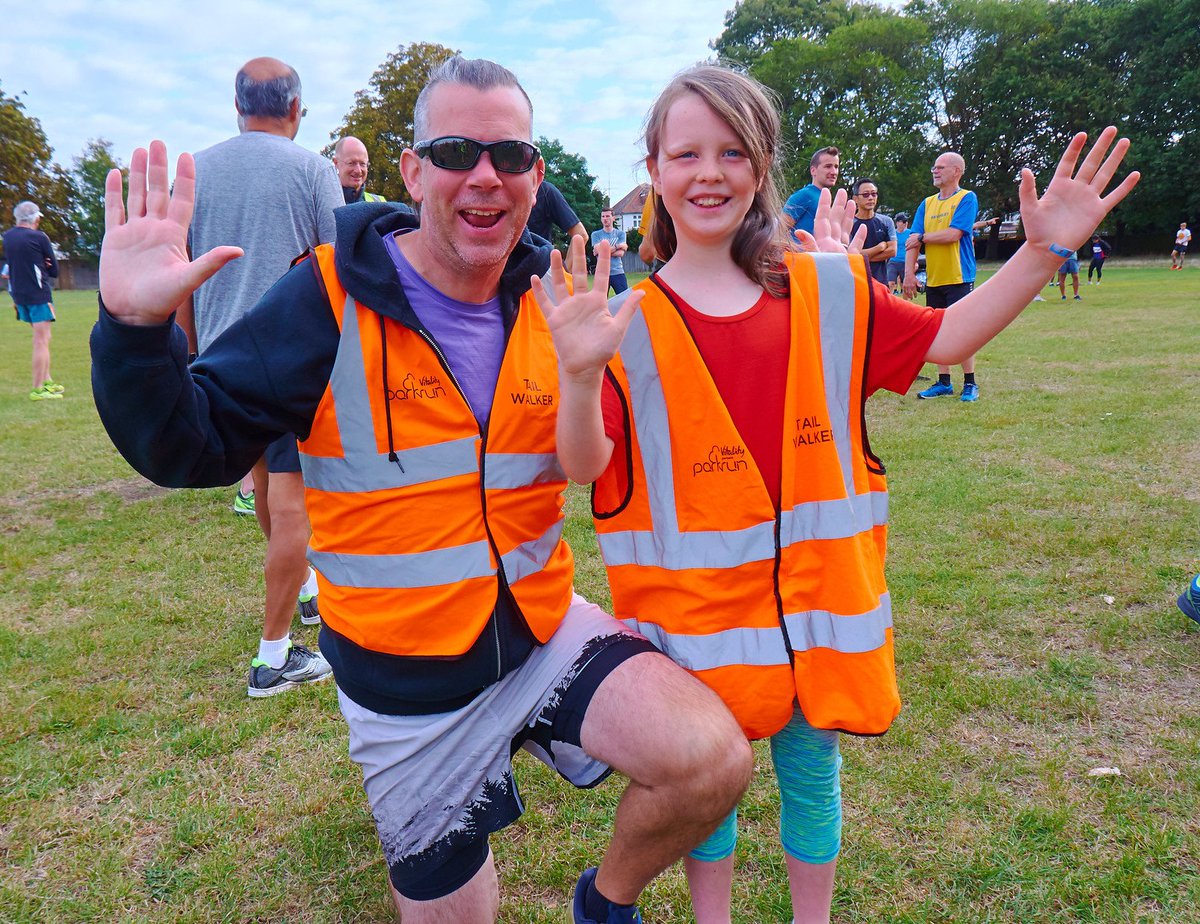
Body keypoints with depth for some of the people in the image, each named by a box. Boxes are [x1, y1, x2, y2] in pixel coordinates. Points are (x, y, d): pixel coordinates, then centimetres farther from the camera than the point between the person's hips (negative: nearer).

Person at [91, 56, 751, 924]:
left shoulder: (556, 298, -2)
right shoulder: (333, 296, -13)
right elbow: (192, 445, -13)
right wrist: (137, 328, -28)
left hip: (545, 630, 3)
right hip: (408, 679, -2)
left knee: (713, 760, -18)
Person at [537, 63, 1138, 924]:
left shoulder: (826, 291, 0)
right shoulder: (630, 324, -10)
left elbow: (944, 338, 7)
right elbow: (584, 465, -18)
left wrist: (1042, 250, -2)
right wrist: (581, 374, -37)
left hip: (819, 588, 3)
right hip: (699, 605, -2)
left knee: (812, 769, 18)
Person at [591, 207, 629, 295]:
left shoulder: (620, 234, 7)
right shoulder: (595, 234, 6)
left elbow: (621, 253, -5)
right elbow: (598, 250, -10)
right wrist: (617, 246, -5)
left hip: (618, 272, 0)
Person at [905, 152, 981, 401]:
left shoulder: (967, 198, -4)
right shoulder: (927, 204, 13)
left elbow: (953, 234, -17)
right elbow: (912, 241, 6)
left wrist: (922, 237, -5)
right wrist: (909, 272, -6)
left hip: (959, 278, -6)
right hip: (933, 278, 6)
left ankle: (970, 383, 4)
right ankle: (943, 382, 17)